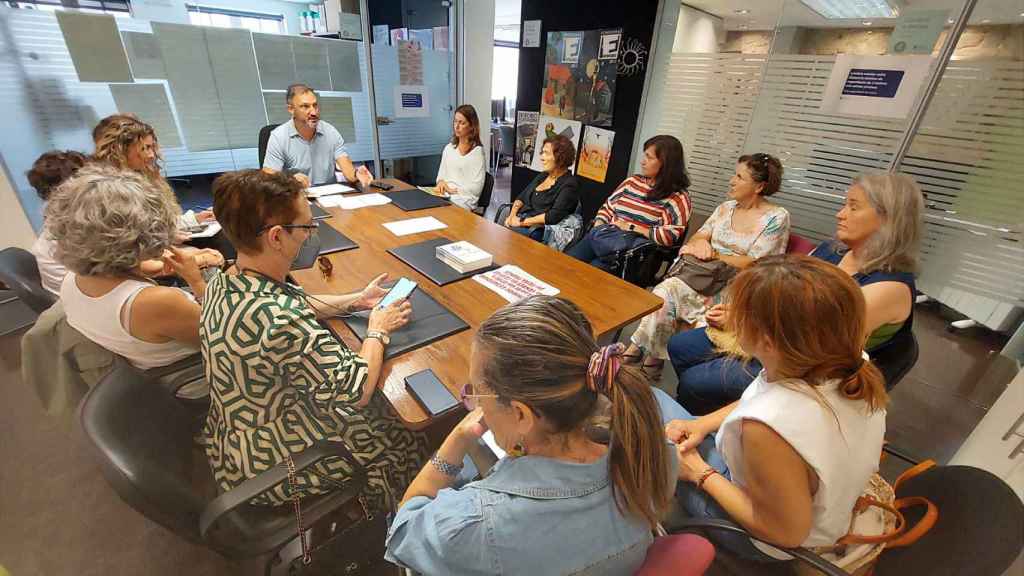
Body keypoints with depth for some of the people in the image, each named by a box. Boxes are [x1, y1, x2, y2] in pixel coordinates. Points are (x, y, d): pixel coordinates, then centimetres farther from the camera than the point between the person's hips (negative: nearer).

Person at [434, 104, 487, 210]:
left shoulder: (477, 151, -2)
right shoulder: (448, 148, 17)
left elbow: (476, 188, -8)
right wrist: (441, 182, -2)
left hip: (464, 199, -5)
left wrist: (453, 190, -15)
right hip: (444, 195, 5)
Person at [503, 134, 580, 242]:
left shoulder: (569, 184, -6)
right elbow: (521, 197, 17)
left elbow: (554, 216, -18)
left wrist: (522, 221, -15)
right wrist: (512, 215, -3)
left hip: (538, 231, -7)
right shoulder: (543, 175, 18)